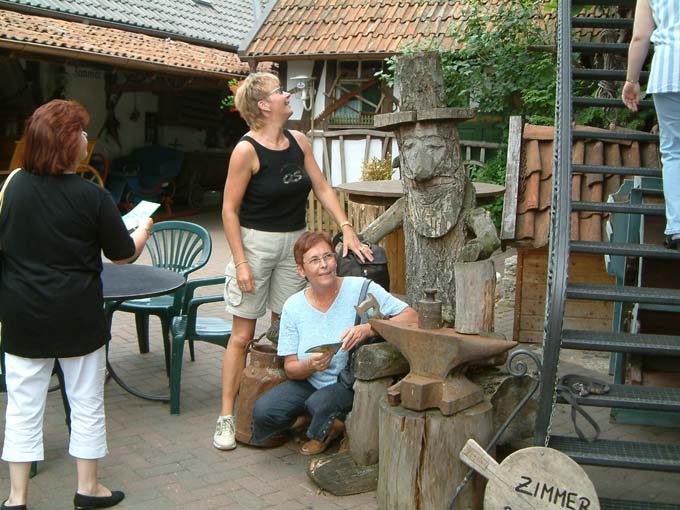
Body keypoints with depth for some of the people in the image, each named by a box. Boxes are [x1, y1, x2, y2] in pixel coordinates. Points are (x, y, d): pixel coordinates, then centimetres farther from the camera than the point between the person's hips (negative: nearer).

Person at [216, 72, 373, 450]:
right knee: (243, 334, -1)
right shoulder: (247, 150, -14)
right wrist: (240, 263, -16)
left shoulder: (298, 141, 4)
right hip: (256, 243, -6)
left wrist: (347, 229, -1)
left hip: (295, 241, 6)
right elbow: (229, 209, -12)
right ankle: (226, 417, 9)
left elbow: (322, 188, 9)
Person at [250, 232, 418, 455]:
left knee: (320, 402, -32)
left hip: (354, 384, -3)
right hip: (309, 382, 3)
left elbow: (412, 317, -19)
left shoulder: (360, 289, -14)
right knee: (263, 411, -17)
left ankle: (321, 432, 6)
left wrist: (369, 328, -34)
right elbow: (290, 367, -3)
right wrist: (310, 365, -27)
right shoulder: (293, 306, -4)